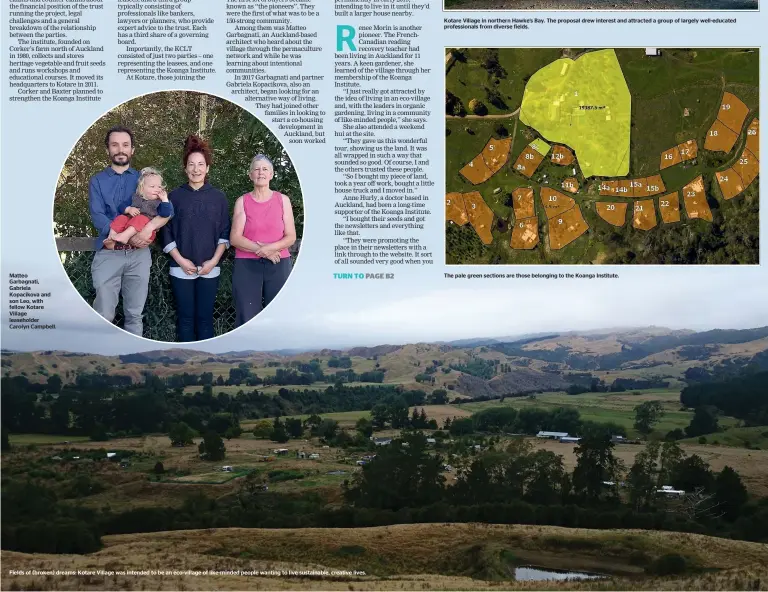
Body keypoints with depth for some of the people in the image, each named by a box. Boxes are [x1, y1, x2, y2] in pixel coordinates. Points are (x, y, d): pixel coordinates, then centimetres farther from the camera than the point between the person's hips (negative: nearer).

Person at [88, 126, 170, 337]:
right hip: (108, 254, -2)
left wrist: (149, 227, -24)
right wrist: (129, 236, -21)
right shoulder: (97, 181, 6)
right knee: (104, 315, -2)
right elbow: (97, 217, -8)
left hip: (139, 255, 2)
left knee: (134, 314, 8)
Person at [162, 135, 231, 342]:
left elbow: (225, 233, 4)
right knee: (185, 317, 4)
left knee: (205, 317, 3)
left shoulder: (218, 197, 4)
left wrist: (214, 260, -7)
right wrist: (180, 260, -8)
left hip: (209, 269, 0)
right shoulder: (175, 196, 2)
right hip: (181, 269, 0)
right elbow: (167, 233, 1)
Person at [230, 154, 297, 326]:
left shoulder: (283, 200, 7)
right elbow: (235, 238, -2)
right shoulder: (242, 201, 5)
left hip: (278, 266, 1)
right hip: (247, 266, -1)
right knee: (247, 320, -3)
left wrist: (271, 247, -16)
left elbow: (291, 237, 2)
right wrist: (261, 250, -15)